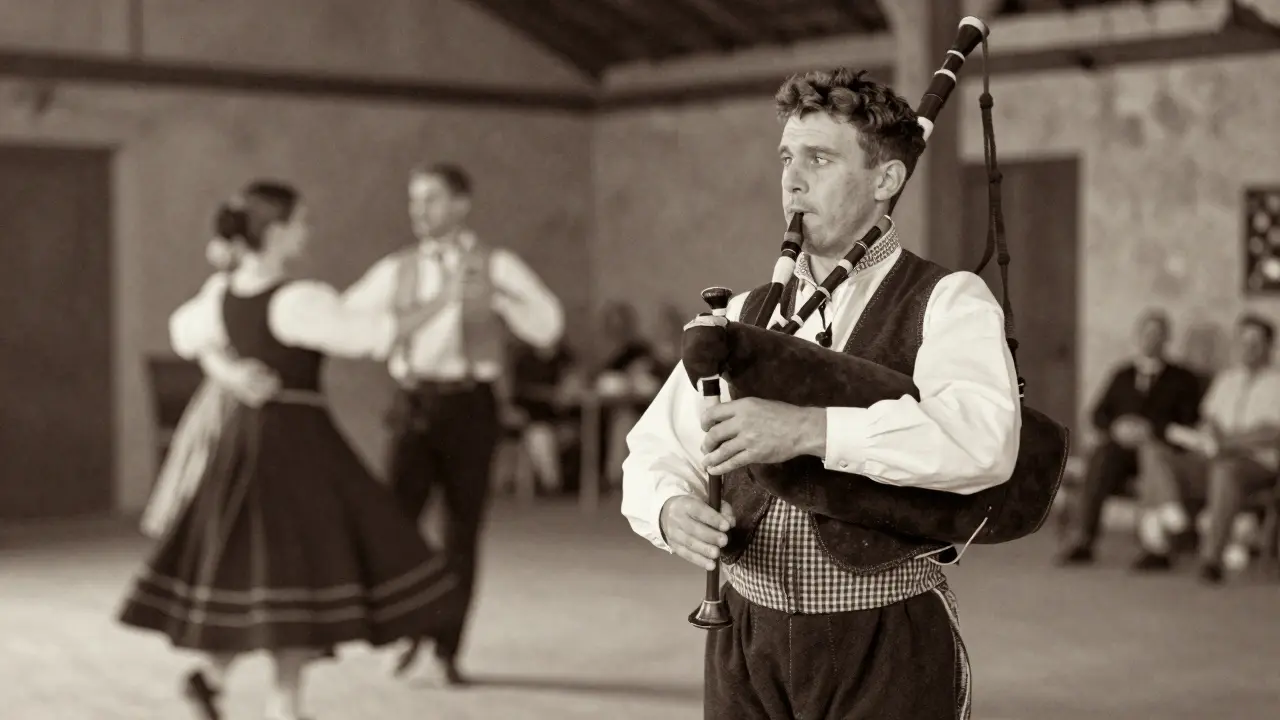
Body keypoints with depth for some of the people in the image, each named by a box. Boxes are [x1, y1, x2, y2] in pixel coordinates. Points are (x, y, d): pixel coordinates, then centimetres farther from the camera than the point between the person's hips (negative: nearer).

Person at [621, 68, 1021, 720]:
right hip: (747, 646, 4)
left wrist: (809, 428, -30)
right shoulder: (744, 316, 10)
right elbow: (656, 453, 8)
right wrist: (672, 509, -15)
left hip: (885, 648, -4)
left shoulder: (947, 304, -5)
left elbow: (985, 439, -24)